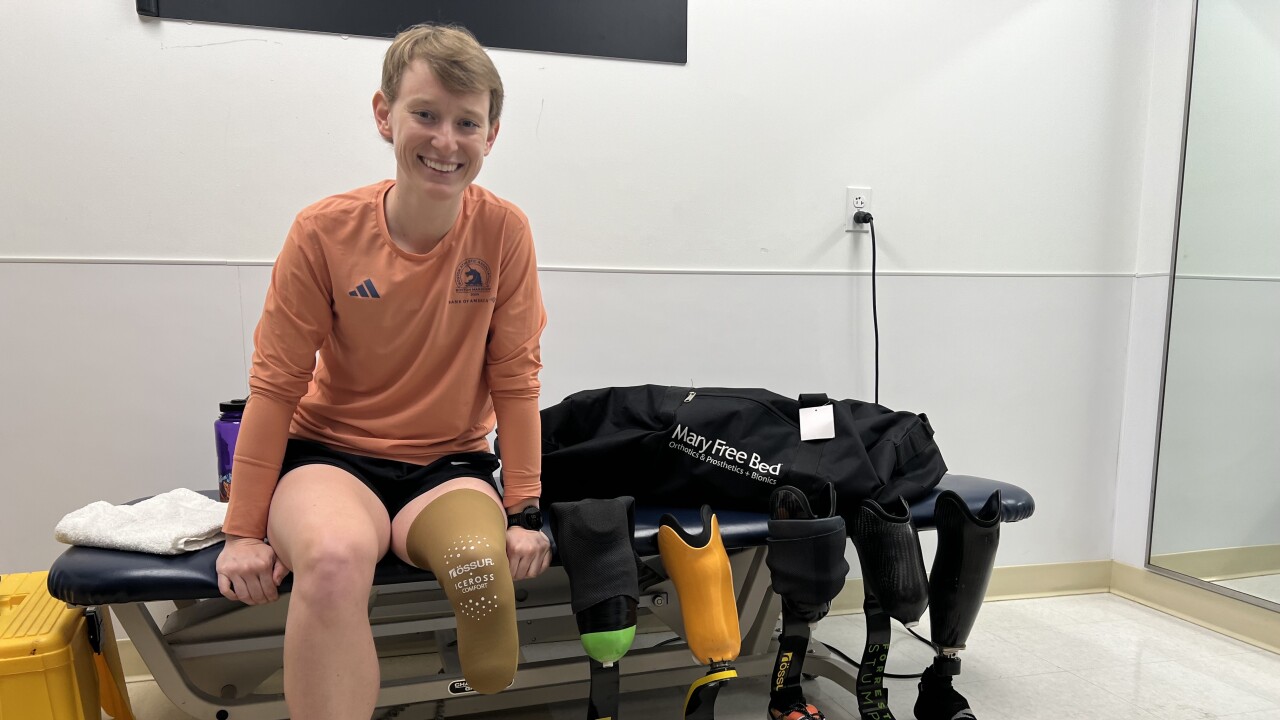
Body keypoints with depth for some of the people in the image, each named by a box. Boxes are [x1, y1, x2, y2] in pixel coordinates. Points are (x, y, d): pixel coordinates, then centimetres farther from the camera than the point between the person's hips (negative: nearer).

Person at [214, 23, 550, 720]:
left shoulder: (503, 230, -8)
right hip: (333, 454, -1)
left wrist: (523, 509, -7)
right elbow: (276, 385, -4)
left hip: (450, 463, 1)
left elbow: (515, 379, -5)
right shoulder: (325, 231, -9)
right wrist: (244, 530, -4)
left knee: (483, 566, -29)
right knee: (333, 558, -35)